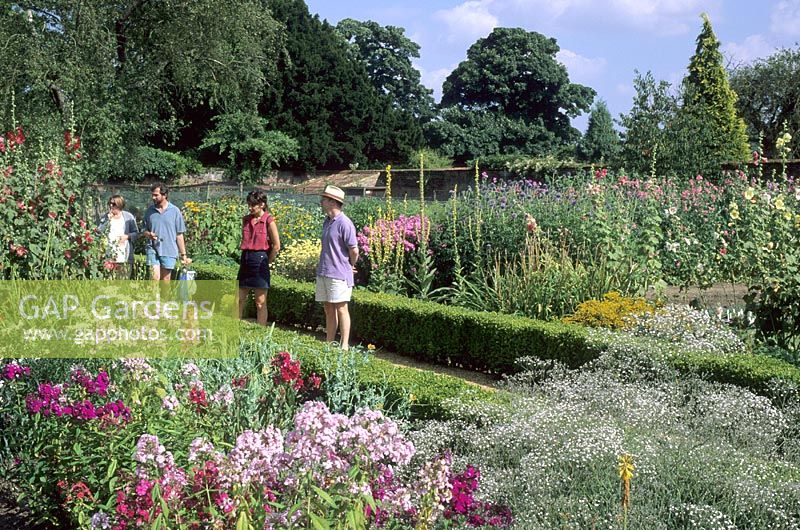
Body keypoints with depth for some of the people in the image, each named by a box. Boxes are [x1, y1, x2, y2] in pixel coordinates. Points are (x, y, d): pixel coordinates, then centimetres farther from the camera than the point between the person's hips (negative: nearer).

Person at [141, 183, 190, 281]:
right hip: (153, 249, 1)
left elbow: (179, 235, 4)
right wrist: (148, 234, -9)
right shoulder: (150, 210, 7)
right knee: (155, 277, -12)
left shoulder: (175, 211, 1)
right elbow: (144, 230, 16)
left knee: (165, 281, 5)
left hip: (169, 251, -1)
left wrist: (183, 254, 3)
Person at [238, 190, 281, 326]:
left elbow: (276, 246, -7)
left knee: (260, 302, 0)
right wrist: (245, 257, 13)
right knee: (239, 299, 6)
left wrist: (266, 262, -1)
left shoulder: (269, 221, -7)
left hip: (260, 260, -6)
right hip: (245, 260, 6)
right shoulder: (246, 220, 10)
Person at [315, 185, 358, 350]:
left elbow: (354, 251, -13)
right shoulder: (327, 222, 12)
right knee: (328, 309, 12)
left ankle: (344, 346, 2)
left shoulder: (344, 224, -15)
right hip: (323, 272, 8)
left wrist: (350, 267, 2)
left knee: (341, 308, -3)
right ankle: (329, 344, 19)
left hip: (339, 274, -8)